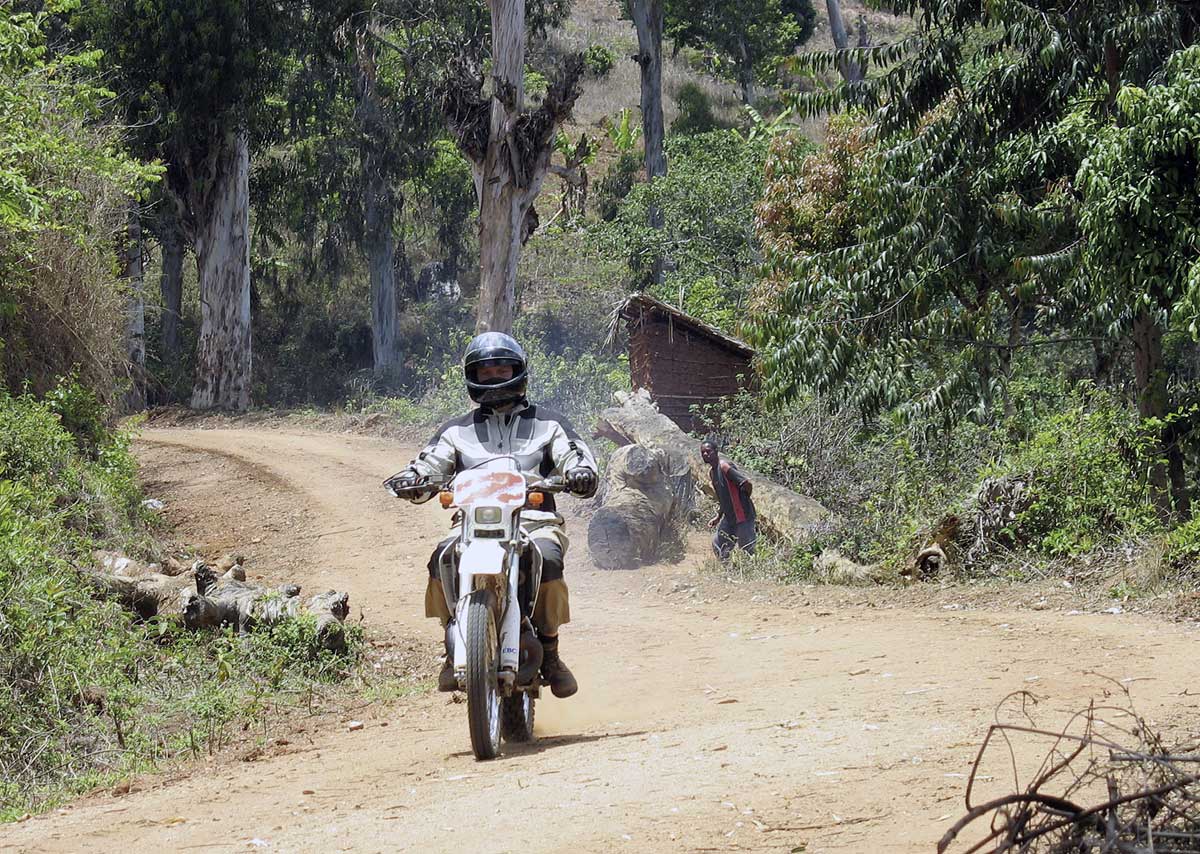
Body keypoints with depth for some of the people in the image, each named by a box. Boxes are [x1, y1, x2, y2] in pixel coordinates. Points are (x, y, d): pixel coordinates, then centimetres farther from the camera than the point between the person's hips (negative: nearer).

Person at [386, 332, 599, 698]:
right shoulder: (457, 431, 21)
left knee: (546, 559, -36)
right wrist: (410, 478, -15)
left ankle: (550, 651, -18)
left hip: (536, 521, -1)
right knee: (442, 559, -31)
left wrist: (582, 474, -18)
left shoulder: (547, 424, 18)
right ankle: (455, 649, -16)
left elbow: (576, 456, 7)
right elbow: (430, 464, 9)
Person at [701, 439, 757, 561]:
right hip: (729, 517, 9)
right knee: (718, 545, 13)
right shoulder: (712, 472, 11)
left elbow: (747, 484, -24)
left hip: (742, 516, -9)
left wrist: (744, 500, -6)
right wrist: (718, 517, 16)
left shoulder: (724, 467, -18)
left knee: (747, 551, -3)